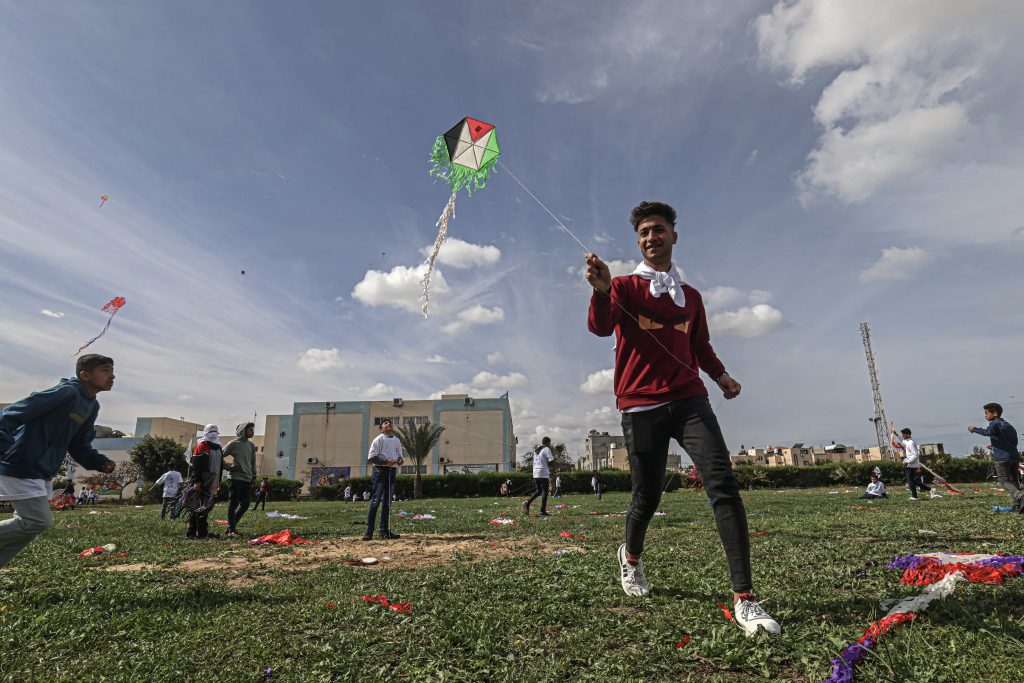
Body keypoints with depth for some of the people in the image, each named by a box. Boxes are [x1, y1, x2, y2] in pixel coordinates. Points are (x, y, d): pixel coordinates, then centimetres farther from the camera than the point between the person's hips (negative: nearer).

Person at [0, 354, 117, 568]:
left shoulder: (92, 406, 10)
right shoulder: (67, 392, -18)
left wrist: (100, 463, -1)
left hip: (42, 473, 10)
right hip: (21, 467, -9)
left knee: (29, 523, 15)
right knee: (39, 521, -9)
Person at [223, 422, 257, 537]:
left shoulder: (251, 445, 15)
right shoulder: (234, 444, -4)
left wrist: (253, 476, 15)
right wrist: (228, 467, -9)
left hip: (247, 479, 6)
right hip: (235, 478, -6)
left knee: (245, 505, 6)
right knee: (233, 504, -2)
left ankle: (232, 526, 19)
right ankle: (231, 529, 3)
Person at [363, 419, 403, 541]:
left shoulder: (397, 440, 18)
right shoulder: (379, 439, -1)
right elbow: (371, 457, -8)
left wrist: (400, 460, 1)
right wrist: (386, 461, -19)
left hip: (392, 471, 6)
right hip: (381, 470, -6)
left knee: (387, 502, 9)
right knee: (376, 501, -8)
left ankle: (385, 531, 14)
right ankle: (369, 531, -6)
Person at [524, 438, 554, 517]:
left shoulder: (536, 450, 16)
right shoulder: (547, 449, -5)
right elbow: (551, 461, -14)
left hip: (535, 473, 7)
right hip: (543, 473, -7)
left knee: (538, 491, 17)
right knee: (544, 492, 0)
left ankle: (527, 503, 2)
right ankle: (542, 511, -2)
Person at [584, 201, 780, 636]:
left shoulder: (690, 296, 18)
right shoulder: (624, 286, 5)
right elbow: (600, 327, -14)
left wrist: (720, 375, 7)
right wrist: (601, 291, -34)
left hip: (688, 400, 3)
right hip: (640, 407, -3)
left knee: (723, 484, -13)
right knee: (647, 498, 2)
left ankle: (744, 599, -7)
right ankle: (631, 557, 35)